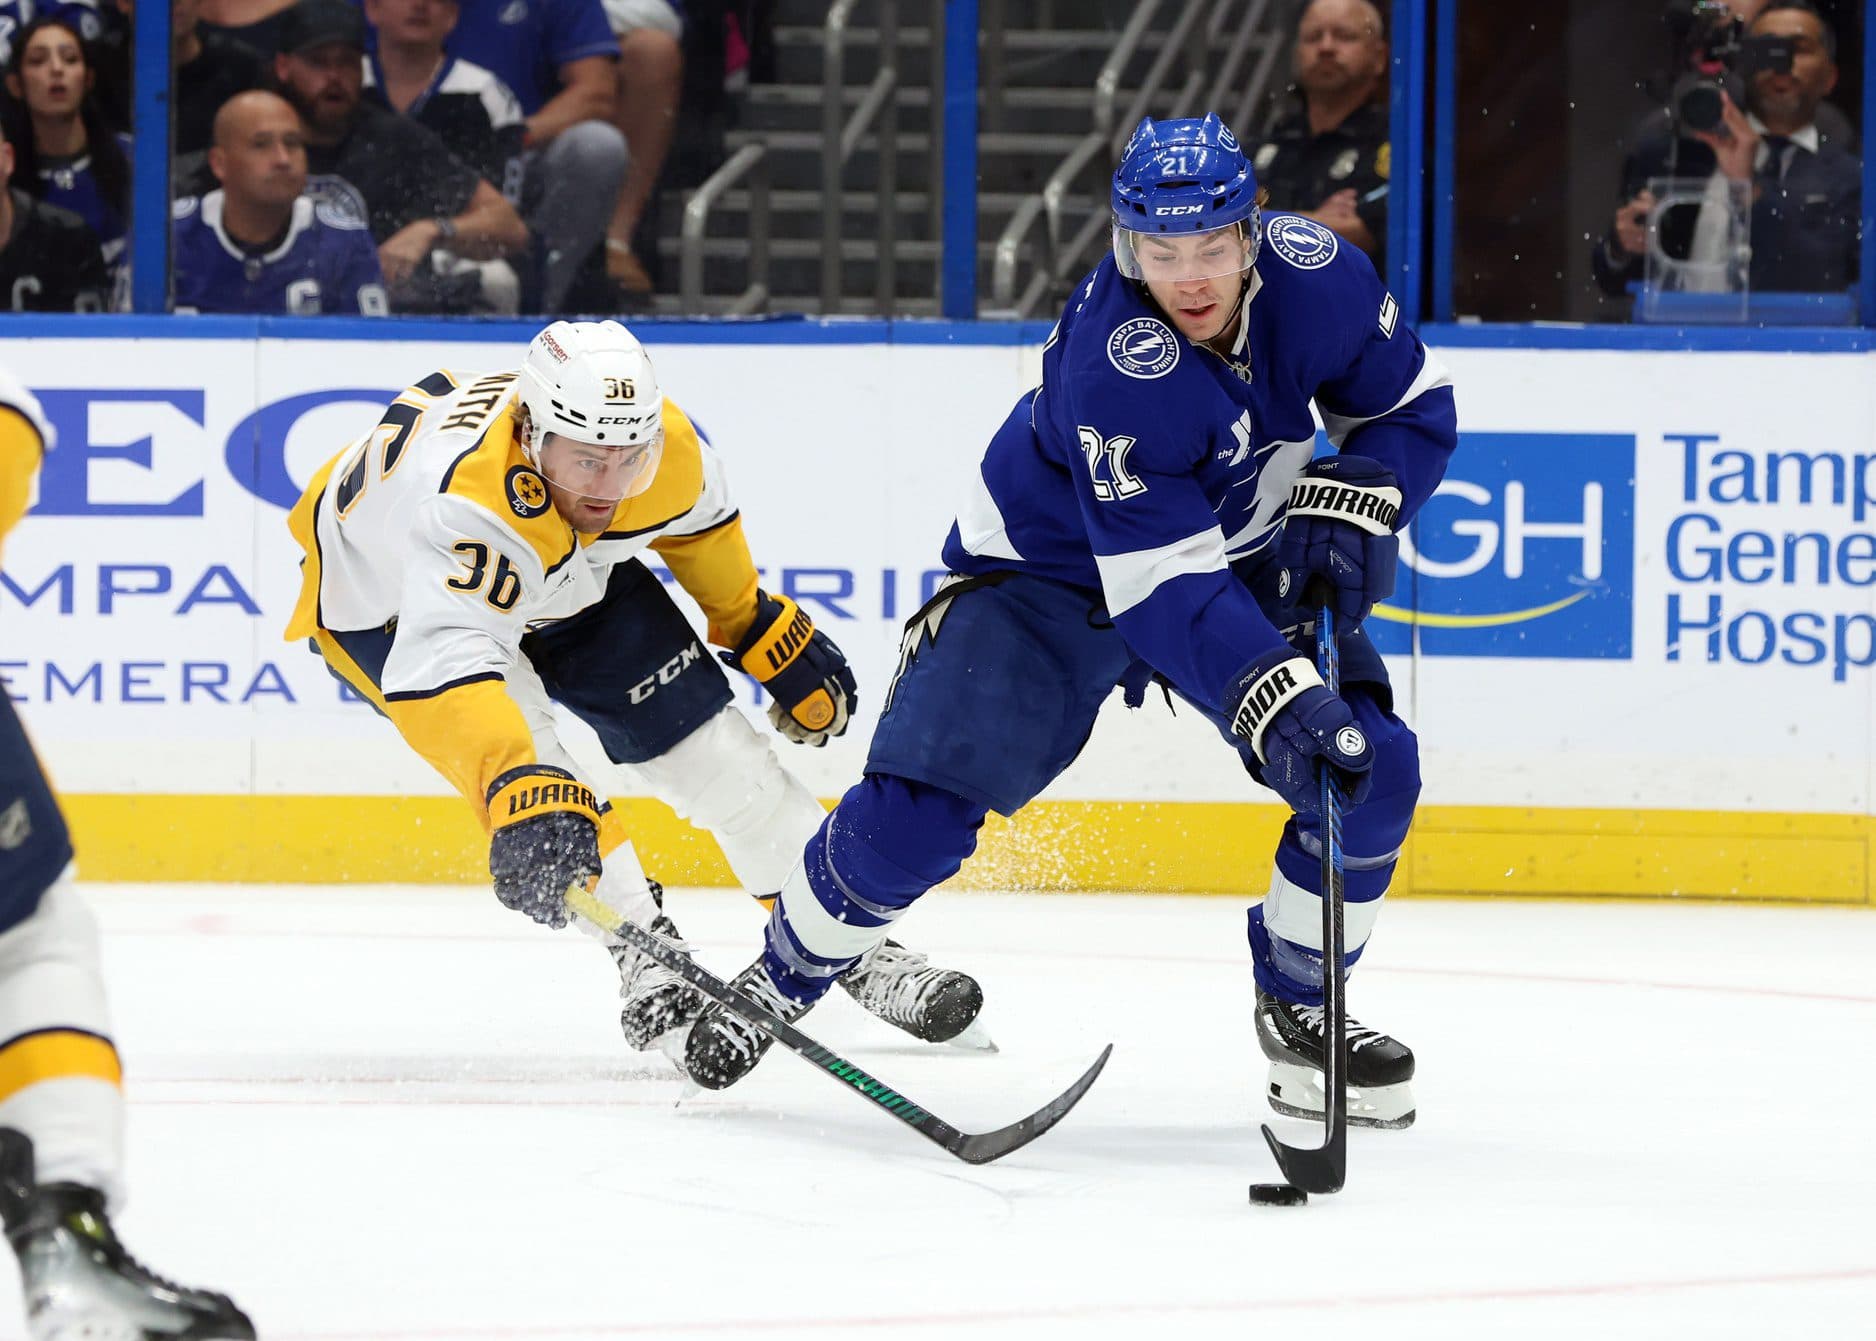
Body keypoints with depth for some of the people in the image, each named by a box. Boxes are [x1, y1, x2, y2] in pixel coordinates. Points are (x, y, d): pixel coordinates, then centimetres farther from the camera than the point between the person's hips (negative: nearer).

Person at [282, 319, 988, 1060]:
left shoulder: (663, 442, -27)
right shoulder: (469, 495, -47)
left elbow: (699, 519, -1)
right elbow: (444, 656, -61)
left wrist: (760, 626, 13)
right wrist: (517, 786, -75)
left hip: (568, 575, 5)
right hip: (389, 602, -5)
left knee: (714, 748, 0)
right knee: (521, 748, -29)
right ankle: (646, 958, -13)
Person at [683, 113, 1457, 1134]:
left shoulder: (1316, 276, -21)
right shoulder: (1111, 363, -36)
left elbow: (1411, 406, -1)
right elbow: (1163, 589, -39)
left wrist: (1351, 503, -20)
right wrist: (1274, 703, -49)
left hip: (1245, 558, 5)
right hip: (1053, 566, -4)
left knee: (1371, 770, -14)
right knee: (917, 809, -15)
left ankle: (1298, 1007, 10)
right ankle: (784, 975, 15)